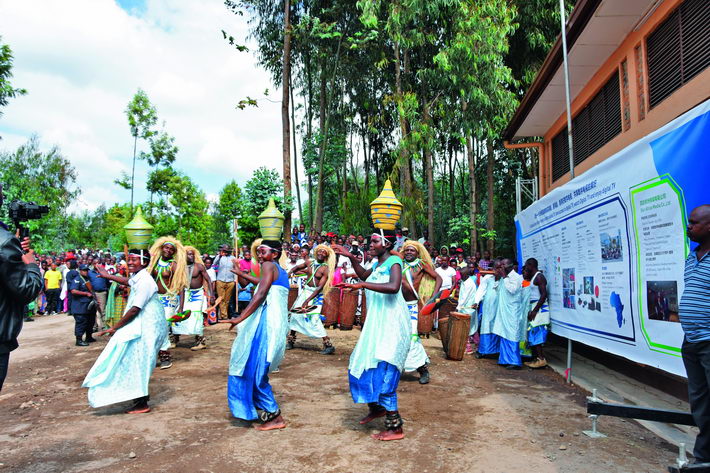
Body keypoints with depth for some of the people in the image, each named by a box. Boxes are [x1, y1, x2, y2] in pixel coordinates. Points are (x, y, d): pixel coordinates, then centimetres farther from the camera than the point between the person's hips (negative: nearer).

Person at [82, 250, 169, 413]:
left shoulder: (144, 281, -21)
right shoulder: (137, 277, 9)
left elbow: (135, 309, -24)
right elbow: (127, 282, 36)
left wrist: (115, 327, -16)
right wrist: (108, 276, 43)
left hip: (146, 328, -10)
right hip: (140, 325, 10)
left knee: (137, 363, -2)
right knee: (136, 363, 18)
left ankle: (142, 405, 9)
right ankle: (141, 394, 34)